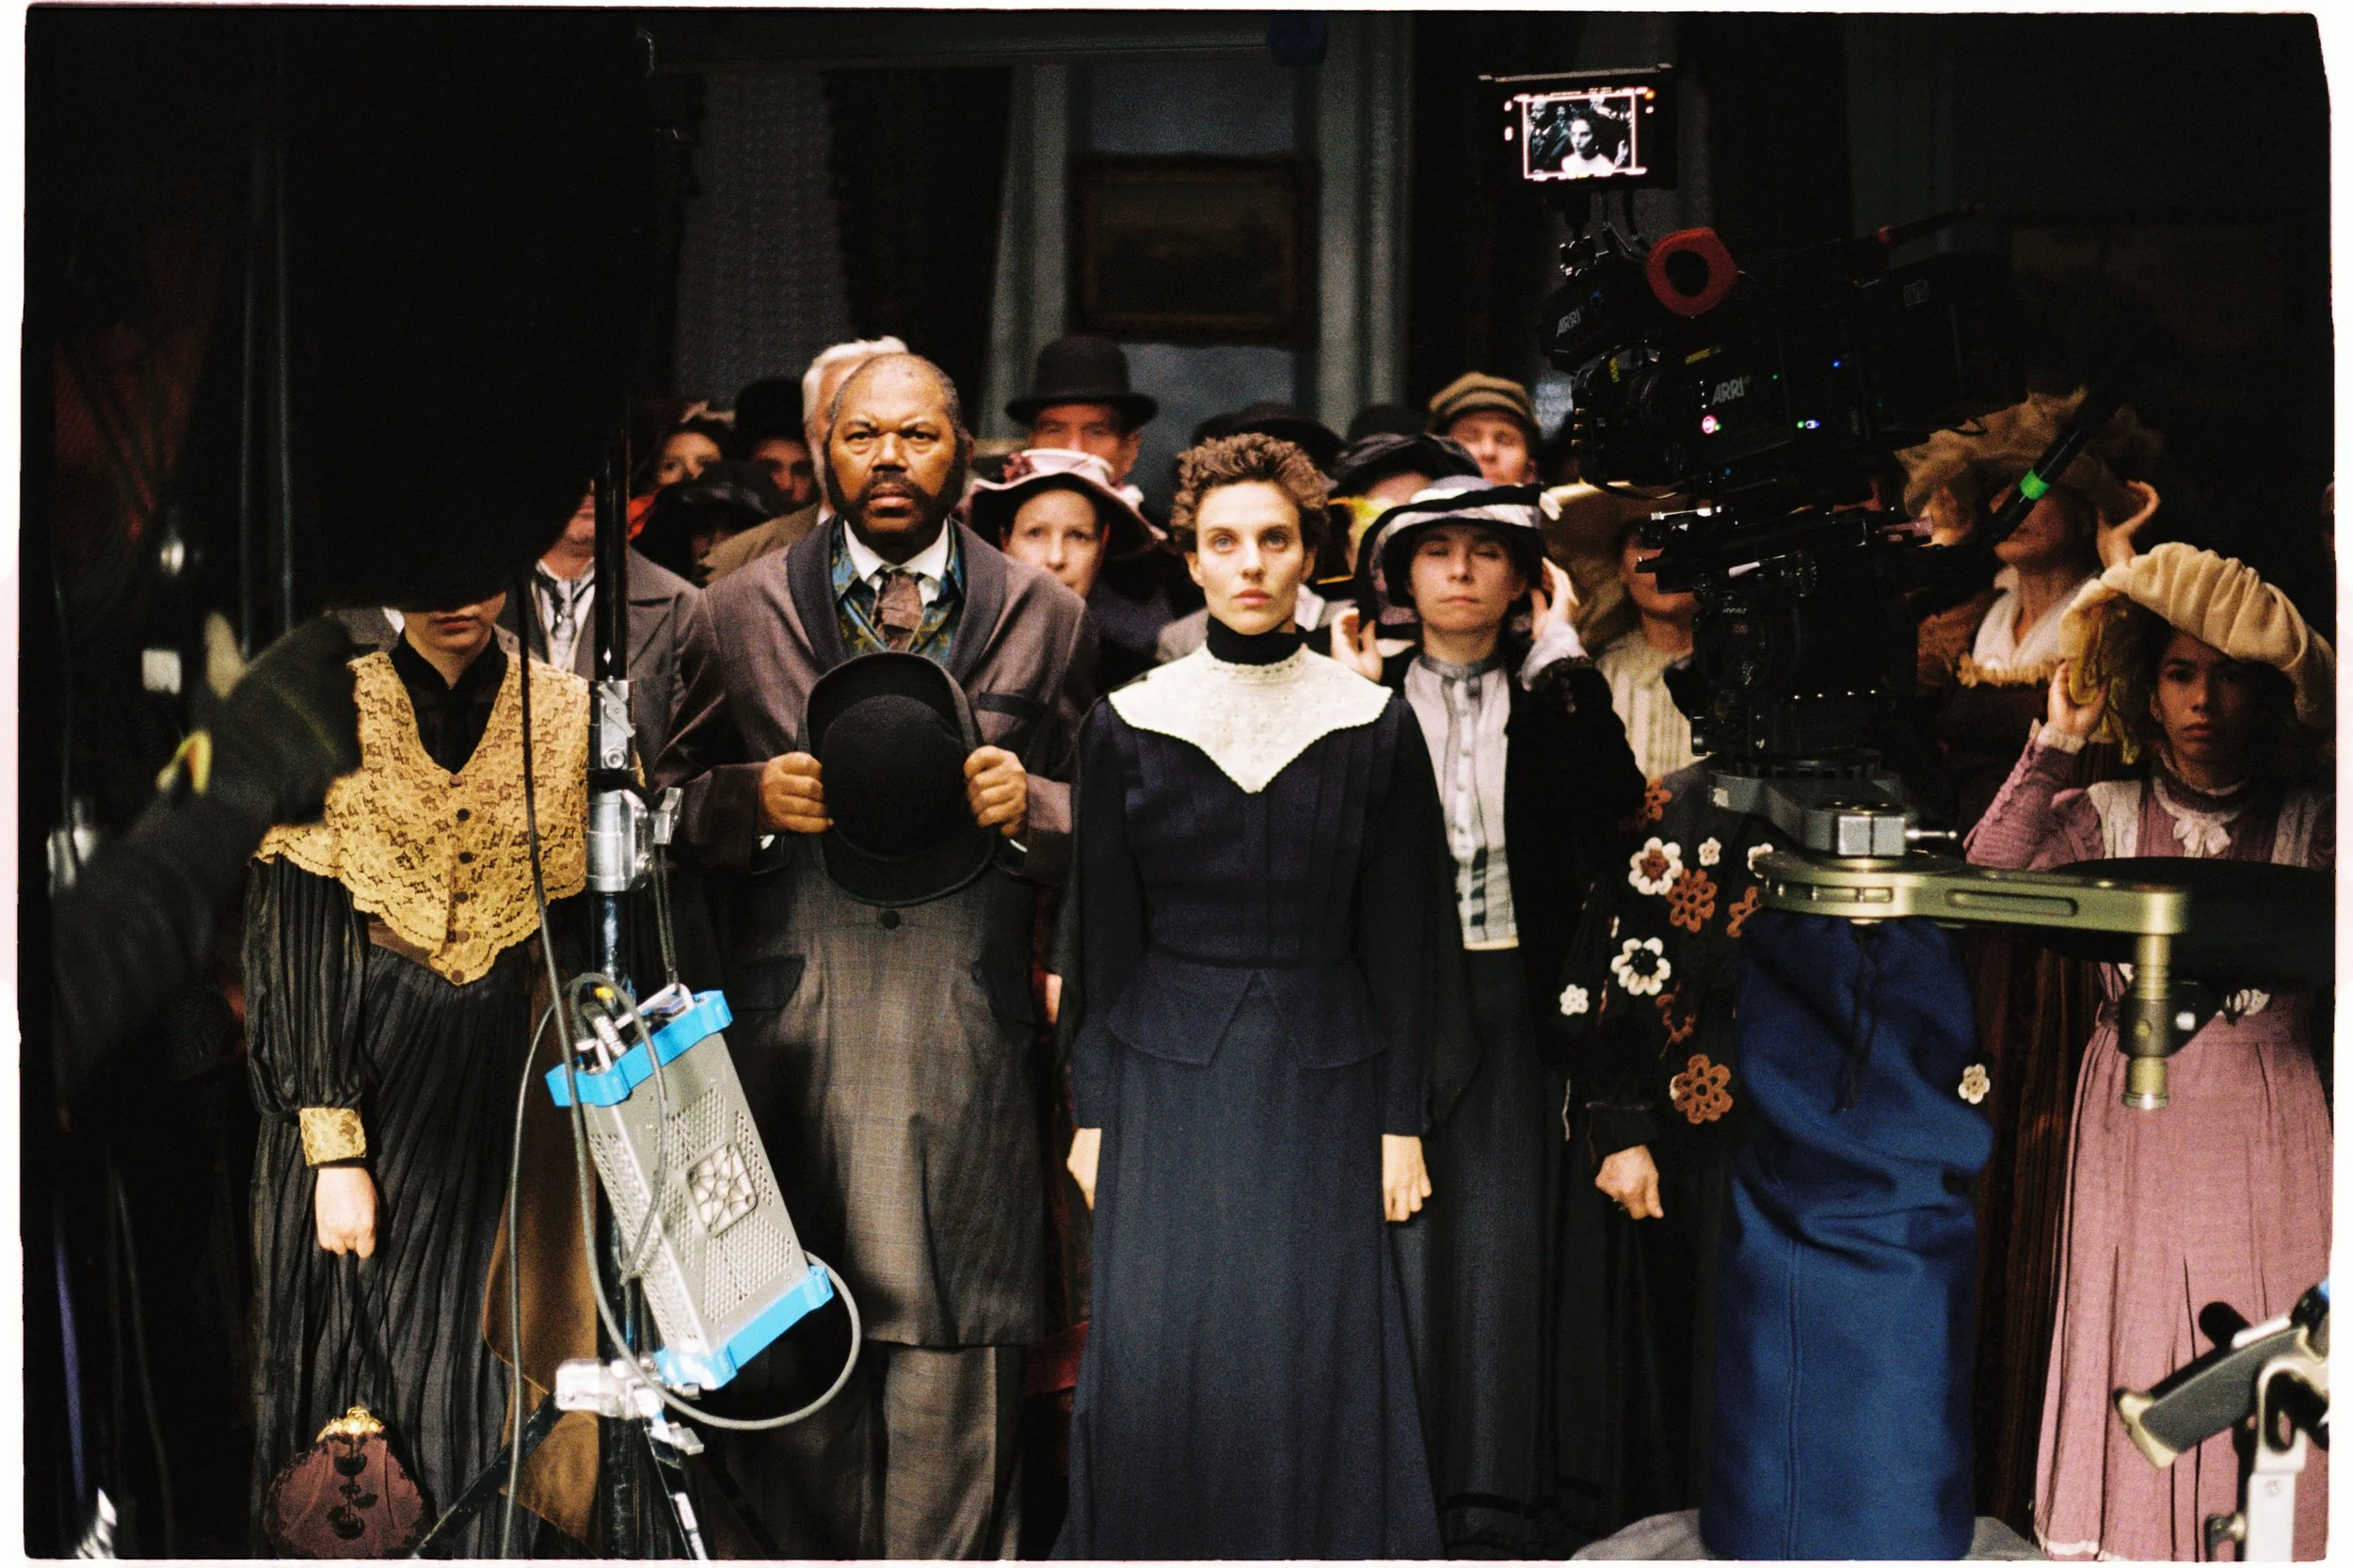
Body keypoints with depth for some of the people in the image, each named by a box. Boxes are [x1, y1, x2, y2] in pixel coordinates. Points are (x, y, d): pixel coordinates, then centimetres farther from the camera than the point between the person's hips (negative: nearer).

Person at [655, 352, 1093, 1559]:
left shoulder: (1043, 618, 10)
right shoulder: (739, 613, 9)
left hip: (968, 1044, 0)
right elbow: (671, 811, 12)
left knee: (953, 1357, -2)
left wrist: (1028, 806, -9)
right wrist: (755, 799, -9)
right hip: (790, 1040, 1)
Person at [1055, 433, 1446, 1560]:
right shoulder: (1127, 725, 1)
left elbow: (1401, 941, 2)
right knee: (1153, 1358, -2)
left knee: (1318, 1359, -1)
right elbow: (1101, 937, 5)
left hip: (1320, 1081, 0)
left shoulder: (1374, 726, 0)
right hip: (1168, 1074, 0)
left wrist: (1402, 1121, 0)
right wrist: (1094, 1113, 2)